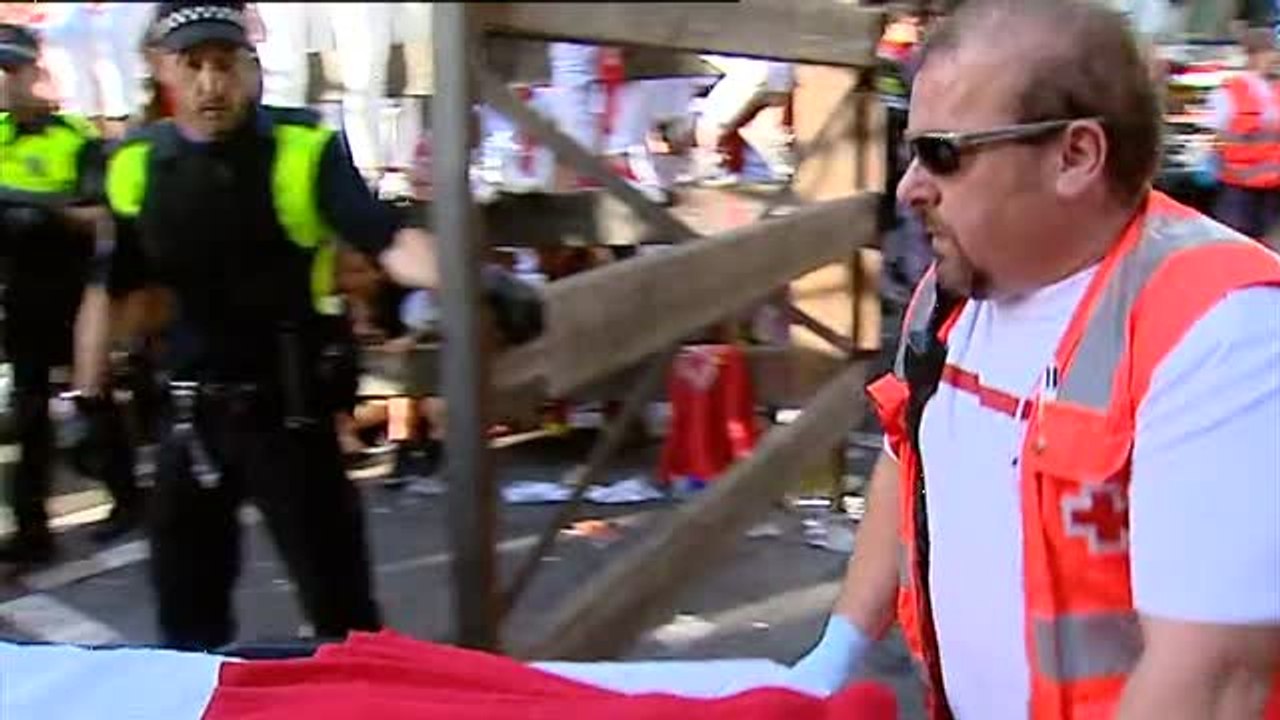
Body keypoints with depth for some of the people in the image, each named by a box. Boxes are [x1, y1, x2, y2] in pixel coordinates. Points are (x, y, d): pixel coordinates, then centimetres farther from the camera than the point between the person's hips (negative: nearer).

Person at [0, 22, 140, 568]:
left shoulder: (76, 137, -7)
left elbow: (102, 216, -12)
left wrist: (54, 210, -29)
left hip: (70, 290, -4)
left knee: (93, 397, 6)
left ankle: (125, 499, 23)